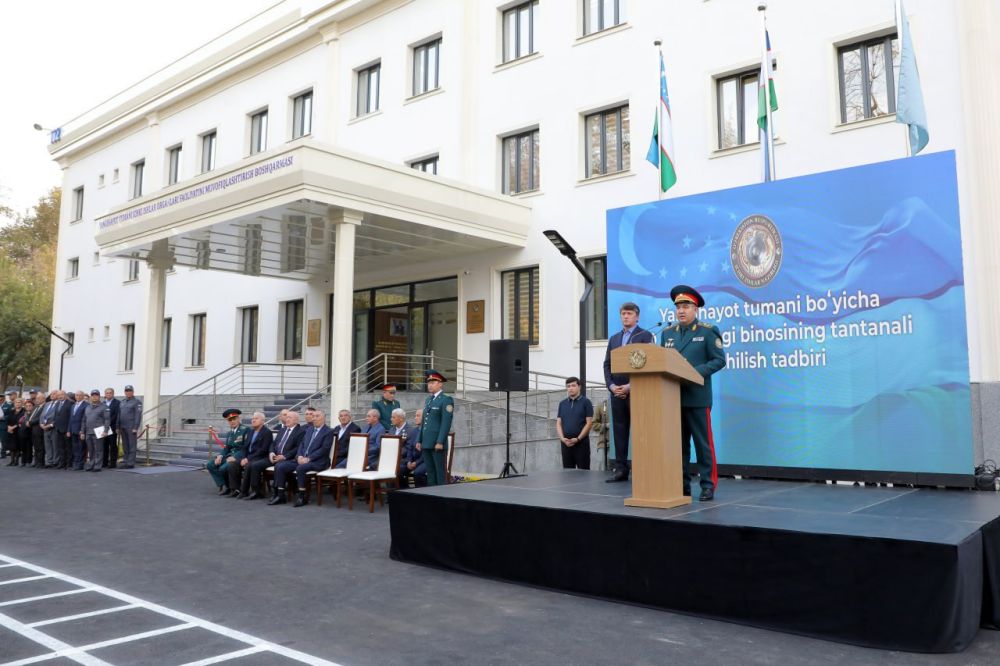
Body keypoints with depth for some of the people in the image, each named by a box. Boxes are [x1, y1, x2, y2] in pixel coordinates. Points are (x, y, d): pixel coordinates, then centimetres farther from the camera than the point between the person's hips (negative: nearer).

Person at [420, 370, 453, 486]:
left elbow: (446, 423, -14)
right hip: (426, 443, 7)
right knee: (430, 472, 9)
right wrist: (420, 440, 14)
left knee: (440, 472, -4)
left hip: (437, 443, -7)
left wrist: (440, 442, -19)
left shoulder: (446, 400, -6)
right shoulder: (428, 399, 18)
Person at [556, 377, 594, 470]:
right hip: (565, 443, 4)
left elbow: (589, 423, -6)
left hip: (581, 443, -4)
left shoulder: (586, 402, 0)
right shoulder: (562, 403, 13)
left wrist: (578, 439, -13)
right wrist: (562, 438, -7)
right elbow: (558, 423, 10)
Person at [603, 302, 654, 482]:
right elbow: (607, 364, 14)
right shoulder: (614, 338, 18)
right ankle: (621, 469, 8)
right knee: (619, 431, 5)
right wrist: (611, 385, -2)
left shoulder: (645, 336, 2)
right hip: (617, 391, 5)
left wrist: (631, 386, -15)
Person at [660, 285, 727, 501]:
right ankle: (681, 484, 17)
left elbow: (719, 360, -6)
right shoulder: (667, 333, 13)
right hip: (673, 397, 5)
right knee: (678, 443, 9)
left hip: (697, 397, -4)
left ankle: (708, 485, 8)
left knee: (702, 442, 0)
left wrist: (696, 372, -18)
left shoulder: (708, 332, 0)